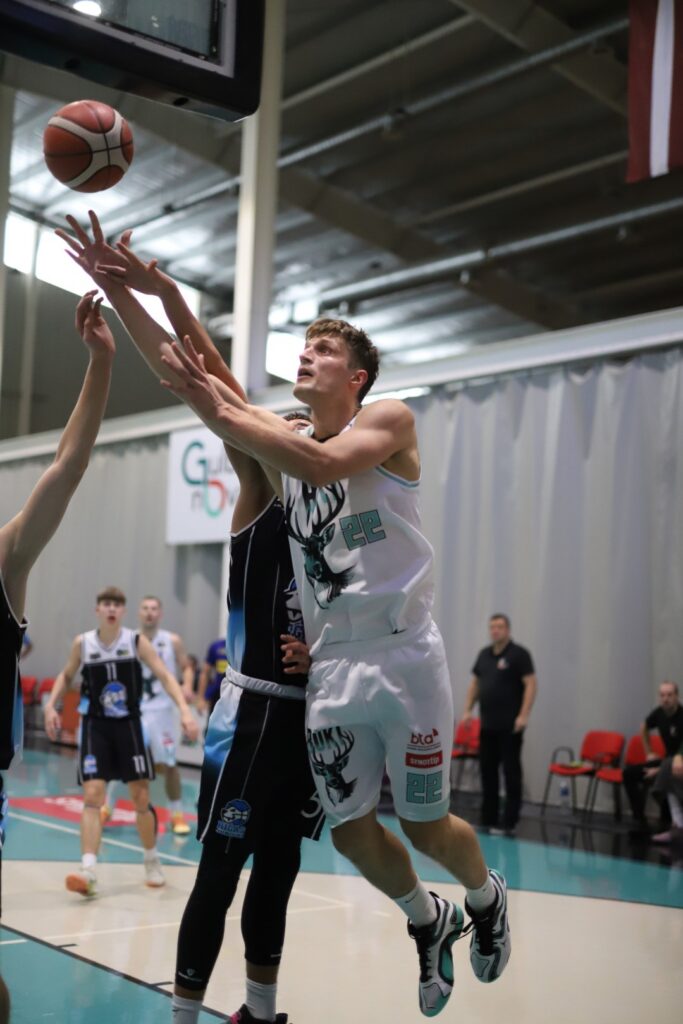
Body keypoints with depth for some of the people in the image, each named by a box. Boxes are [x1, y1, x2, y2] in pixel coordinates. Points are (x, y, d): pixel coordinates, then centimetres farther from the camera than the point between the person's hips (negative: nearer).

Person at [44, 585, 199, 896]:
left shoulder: (137, 641, -6)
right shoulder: (82, 643, -2)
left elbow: (165, 676, -10)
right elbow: (66, 675, 15)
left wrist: (185, 710, -21)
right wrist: (51, 705, 2)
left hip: (128, 725, 0)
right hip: (95, 727, 0)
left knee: (141, 799, 4)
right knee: (92, 797, -12)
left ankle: (152, 861, 26)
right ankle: (88, 870, -16)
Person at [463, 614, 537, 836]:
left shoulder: (519, 654, -6)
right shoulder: (484, 654, 13)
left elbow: (530, 684, -11)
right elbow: (475, 684, 19)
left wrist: (524, 715, -19)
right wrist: (468, 710, 9)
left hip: (510, 726, -6)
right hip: (487, 724, 6)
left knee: (511, 773, -3)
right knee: (487, 771, 9)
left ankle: (509, 823, 0)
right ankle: (488, 819, 17)